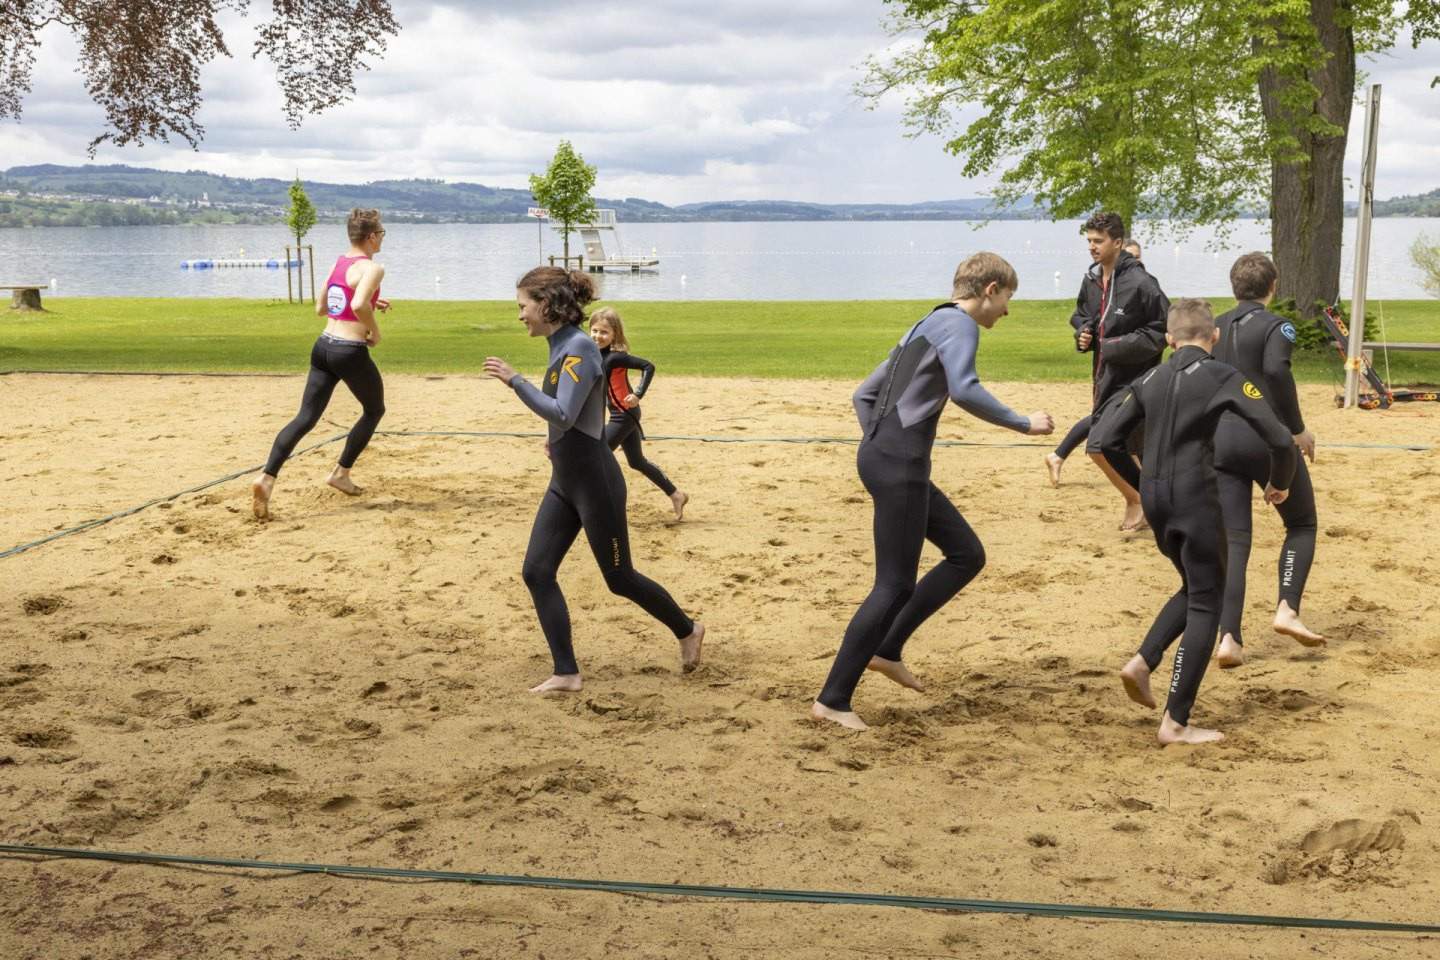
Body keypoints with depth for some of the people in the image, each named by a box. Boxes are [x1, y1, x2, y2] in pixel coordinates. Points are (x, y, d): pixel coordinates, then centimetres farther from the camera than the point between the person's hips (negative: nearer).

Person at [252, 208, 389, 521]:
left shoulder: (338, 263, 13)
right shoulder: (372, 268, -12)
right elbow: (358, 305, -30)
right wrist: (375, 330, -12)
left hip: (323, 347, 7)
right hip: (351, 353, -7)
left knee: (306, 417, 1)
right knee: (374, 410, 19)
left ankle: (267, 477, -16)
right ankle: (341, 473, 21)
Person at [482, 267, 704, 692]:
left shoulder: (579, 348, -19)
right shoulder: (561, 347, 9)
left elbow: (563, 415, -29)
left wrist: (514, 380, -26)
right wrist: (558, 438, 13)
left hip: (594, 482, -9)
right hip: (564, 482, 9)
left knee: (620, 579, 6)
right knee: (537, 571, 1)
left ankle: (687, 630, 29)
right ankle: (566, 674, 7)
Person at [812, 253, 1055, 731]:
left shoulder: (928, 325, 24)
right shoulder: (958, 324, -6)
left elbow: (863, 394, 25)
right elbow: (964, 390, -26)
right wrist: (1023, 423, -16)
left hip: (884, 457, 10)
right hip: (899, 465, -10)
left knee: (967, 553, 14)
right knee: (895, 585, -5)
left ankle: (887, 650, 15)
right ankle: (832, 700, -1)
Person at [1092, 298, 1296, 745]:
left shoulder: (1149, 381, 10)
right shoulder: (1222, 376, -3)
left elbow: (1104, 439, 7)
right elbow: (1279, 439, -8)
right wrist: (1279, 484, 11)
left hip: (1154, 499, 6)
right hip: (1195, 495, -6)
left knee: (1194, 589, 25)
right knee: (1205, 604, 3)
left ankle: (1141, 663, 8)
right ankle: (1176, 723, 2)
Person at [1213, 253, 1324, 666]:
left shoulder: (1215, 328, 12)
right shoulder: (1276, 326, -4)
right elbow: (1277, 371, -22)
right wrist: (1298, 429, -14)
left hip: (1219, 439, 4)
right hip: (1266, 438, -4)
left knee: (1233, 541, 3)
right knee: (1301, 525, 16)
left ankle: (1229, 639, -9)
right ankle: (1287, 609, -2)